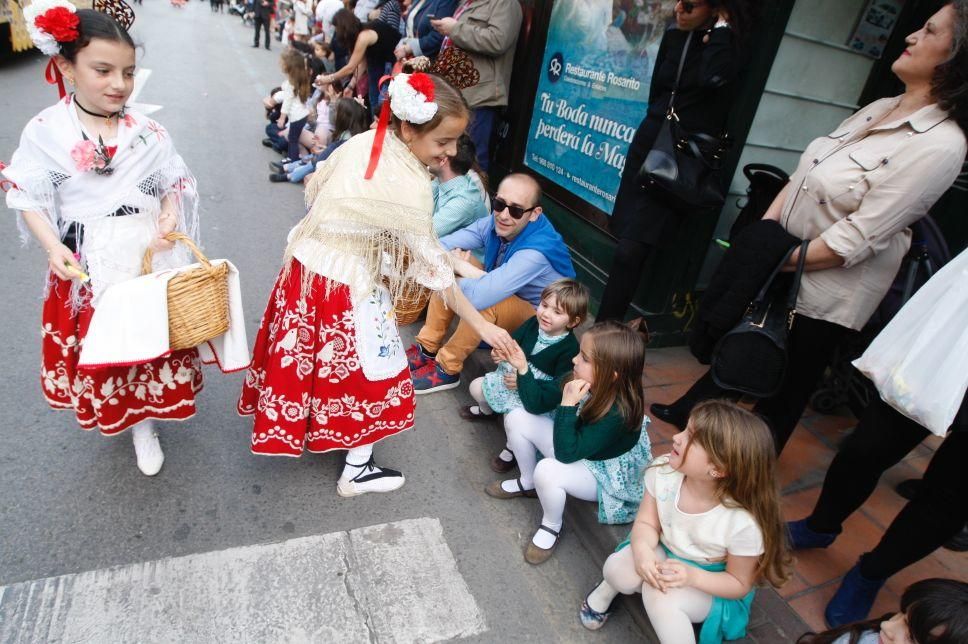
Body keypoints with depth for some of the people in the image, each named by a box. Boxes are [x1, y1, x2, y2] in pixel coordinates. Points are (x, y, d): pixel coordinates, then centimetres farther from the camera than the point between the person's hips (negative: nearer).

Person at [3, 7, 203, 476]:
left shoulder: (148, 132, -4)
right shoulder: (45, 131, -7)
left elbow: (176, 186, 6)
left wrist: (170, 217, -14)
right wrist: (52, 246, -16)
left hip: (149, 257, 1)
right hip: (86, 264, 0)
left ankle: (144, 424, 29)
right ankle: (108, 409, 42)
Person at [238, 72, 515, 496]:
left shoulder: (362, 141, -4)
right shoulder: (410, 186, -26)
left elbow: (314, 190, 9)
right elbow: (432, 267, -21)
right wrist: (481, 325, -14)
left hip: (307, 265, 8)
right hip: (350, 287, -8)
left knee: (308, 354, 27)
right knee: (365, 373, 11)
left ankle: (296, 425, 52)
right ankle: (357, 473, 28)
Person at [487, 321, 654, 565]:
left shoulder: (618, 414, -35)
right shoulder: (585, 384, -18)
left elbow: (566, 453, -34)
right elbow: (538, 404, -7)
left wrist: (568, 404, -39)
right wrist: (523, 369, -20)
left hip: (604, 475, -7)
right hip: (574, 444, 7)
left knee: (547, 471, -35)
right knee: (517, 418, -3)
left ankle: (551, 527, -2)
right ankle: (527, 483, 20)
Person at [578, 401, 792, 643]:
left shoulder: (744, 522, -33)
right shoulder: (663, 471, -24)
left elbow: (740, 584, -16)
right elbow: (647, 523, -12)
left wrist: (692, 576, -34)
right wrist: (642, 549, -35)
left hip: (710, 584, -3)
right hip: (664, 553, 4)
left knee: (659, 594, -32)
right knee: (619, 569, -24)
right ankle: (607, 589, 13)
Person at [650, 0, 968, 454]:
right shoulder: (880, 108, 4)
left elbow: (857, 238, -24)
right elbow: (804, 174, 5)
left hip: (828, 291, -8)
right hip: (781, 265, 8)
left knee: (787, 385, 11)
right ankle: (690, 412, 46)